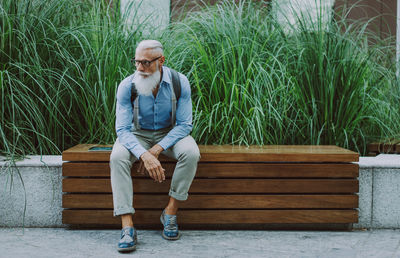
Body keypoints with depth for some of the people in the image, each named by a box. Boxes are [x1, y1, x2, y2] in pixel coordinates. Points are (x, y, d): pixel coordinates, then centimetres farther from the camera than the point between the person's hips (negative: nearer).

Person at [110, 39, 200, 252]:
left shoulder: (179, 82, -18)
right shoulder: (127, 86, -19)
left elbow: (184, 124, -14)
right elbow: (123, 129, -20)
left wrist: (157, 149, -27)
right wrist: (144, 155, -37)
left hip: (170, 133, 0)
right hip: (138, 134, 0)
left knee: (191, 153, -32)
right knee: (117, 157, -31)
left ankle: (170, 212, -17)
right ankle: (127, 227, -33)